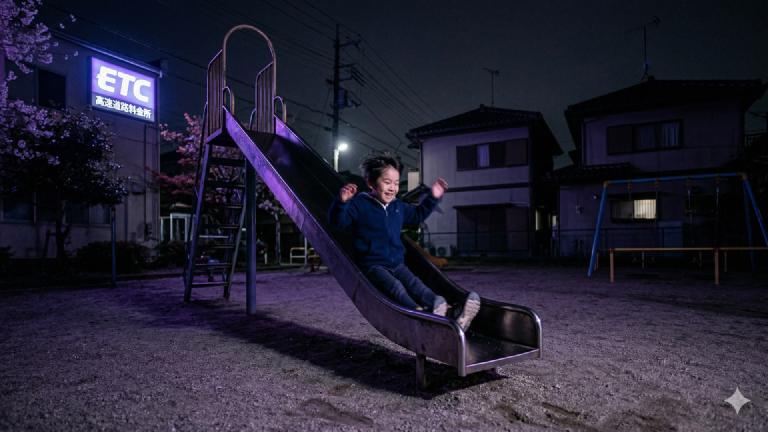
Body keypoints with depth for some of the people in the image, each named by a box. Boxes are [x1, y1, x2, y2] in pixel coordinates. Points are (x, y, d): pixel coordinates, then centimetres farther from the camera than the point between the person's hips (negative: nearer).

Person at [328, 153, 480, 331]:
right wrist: (342, 201, -35)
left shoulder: (398, 207, 15)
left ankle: (454, 317, -41)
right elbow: (338, 221, -16)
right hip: (372, 265, -5)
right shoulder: (359, 204, -6)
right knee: (395, 287, -32)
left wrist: (432, 198, 24)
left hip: (397, 264, 5)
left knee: (416, 286, -20)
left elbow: (417, 215, 32)